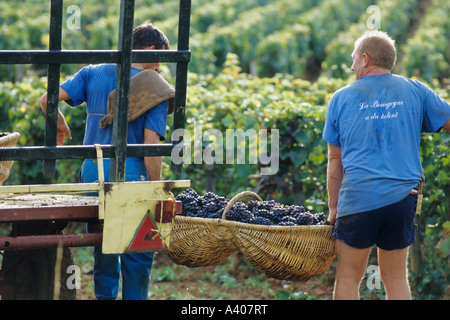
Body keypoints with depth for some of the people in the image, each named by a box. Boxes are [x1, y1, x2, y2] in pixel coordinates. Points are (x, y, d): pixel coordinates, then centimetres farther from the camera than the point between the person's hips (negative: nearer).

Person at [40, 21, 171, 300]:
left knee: (104, 250, 15)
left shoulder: (93, 74, 6)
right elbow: (151, 142, -13)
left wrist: (61, 126, 18)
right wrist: (157, 186, -5)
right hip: (129, 178, -5)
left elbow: (47, 100, -1)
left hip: (92, 173, 5)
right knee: (137, 254, 6)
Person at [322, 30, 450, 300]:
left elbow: (335, 159, 9)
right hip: (402, 197, 2)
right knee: (396, 278, 10)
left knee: (348, 277, 7)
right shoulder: (415, 91, 7)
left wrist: (333, 206, 14)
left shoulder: (342, 98, 7)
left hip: (358, 197, -1)